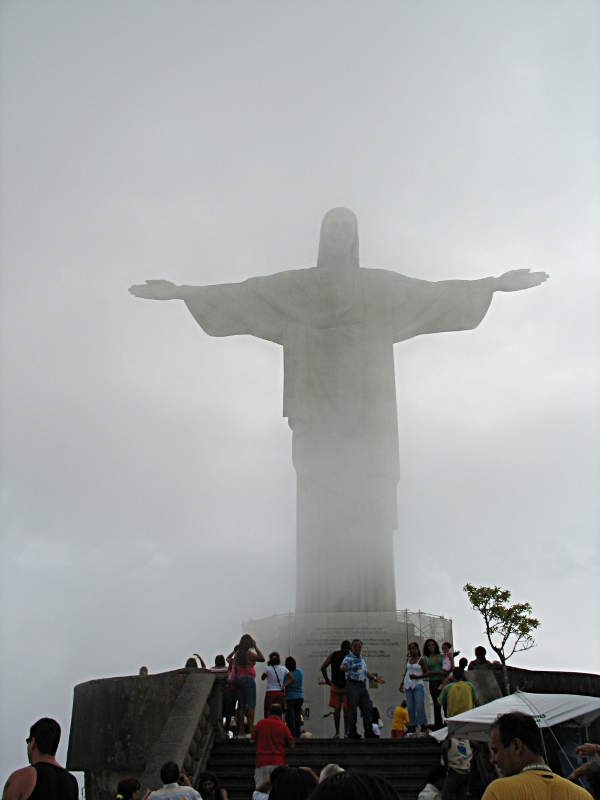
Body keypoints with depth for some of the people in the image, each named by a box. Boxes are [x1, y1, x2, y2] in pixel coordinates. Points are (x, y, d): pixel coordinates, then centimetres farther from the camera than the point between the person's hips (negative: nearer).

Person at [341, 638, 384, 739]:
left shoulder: (361, 659, 16)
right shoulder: (349, 658, -10)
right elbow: (343, 667, -31)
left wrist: (375, 678, 33)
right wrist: (343, 667, -54)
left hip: (363, 686, 8)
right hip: (352, 685, -8)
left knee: (367, 709, 7)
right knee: (352, 709, -5)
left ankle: (368, 732, 14)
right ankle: (352, 732, 2)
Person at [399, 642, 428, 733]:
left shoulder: (421, 660, -3)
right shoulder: (408, 659, 13)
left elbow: (426, 673, -4)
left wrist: (417, 677, -18)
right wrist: (402, 683, 16)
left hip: (418, 684, -5)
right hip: (408, 685, 5)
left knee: (419, 706, -11)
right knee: (410, 707, 2)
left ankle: (422, 725, -4)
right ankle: (413, 725, 5)